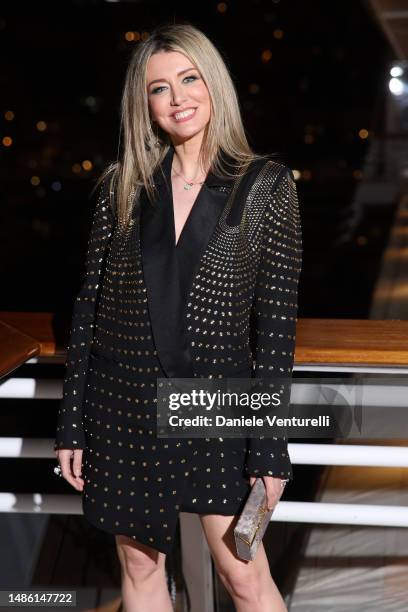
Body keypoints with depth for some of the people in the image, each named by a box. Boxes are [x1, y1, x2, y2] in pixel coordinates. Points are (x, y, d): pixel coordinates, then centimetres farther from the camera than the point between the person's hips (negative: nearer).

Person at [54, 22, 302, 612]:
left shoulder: (266, 185, -4)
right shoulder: (122, 184, 3)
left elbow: (277, 319, -5)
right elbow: (89, 303, 5)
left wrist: (270, 448, -7)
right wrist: (72, 425, 3)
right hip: (123, 401, 3)